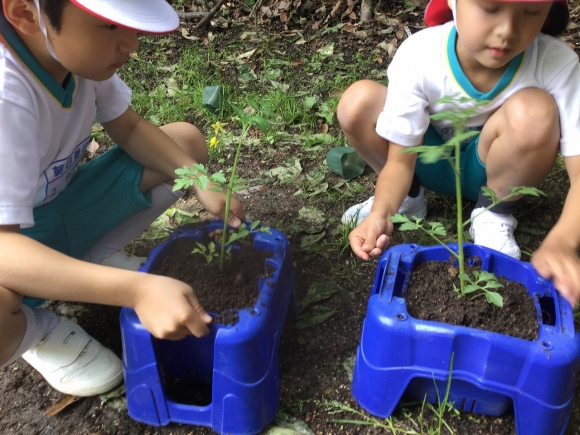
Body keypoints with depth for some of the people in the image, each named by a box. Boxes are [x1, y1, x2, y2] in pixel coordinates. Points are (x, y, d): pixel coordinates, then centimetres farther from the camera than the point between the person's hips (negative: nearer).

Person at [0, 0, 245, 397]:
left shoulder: (81, 49, -16)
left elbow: (129, 129, -1)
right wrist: (137, 290, -52)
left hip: (62, 207, 6)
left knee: (188, 141, -3)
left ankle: (98, 259, 4)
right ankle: (38, 329, -3)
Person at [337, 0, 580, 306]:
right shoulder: (418, 56, -28)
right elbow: (400, 159, -23)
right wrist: (381, 213, -43)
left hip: (494, 169, -1)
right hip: (432, 162, 1)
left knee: (533, 112, -33)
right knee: (358, 102, -24)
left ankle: (494, 213, -5)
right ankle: (408, 196, 3)